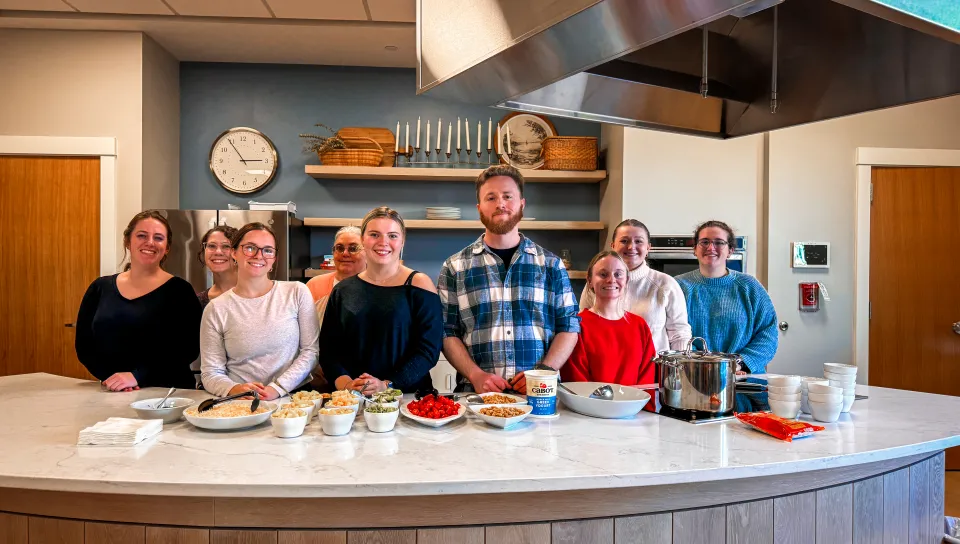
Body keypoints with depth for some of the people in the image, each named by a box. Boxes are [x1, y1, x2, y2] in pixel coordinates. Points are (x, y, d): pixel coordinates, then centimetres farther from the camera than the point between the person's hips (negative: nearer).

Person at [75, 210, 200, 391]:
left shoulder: (179, 290, -1)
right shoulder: (100, 288, 10)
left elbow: (187, 349, -8)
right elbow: (83, 345, 9)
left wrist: (137, 375, -15)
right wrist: (111, 377, -6)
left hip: (168, 393, -2)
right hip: (112, 394, 3)